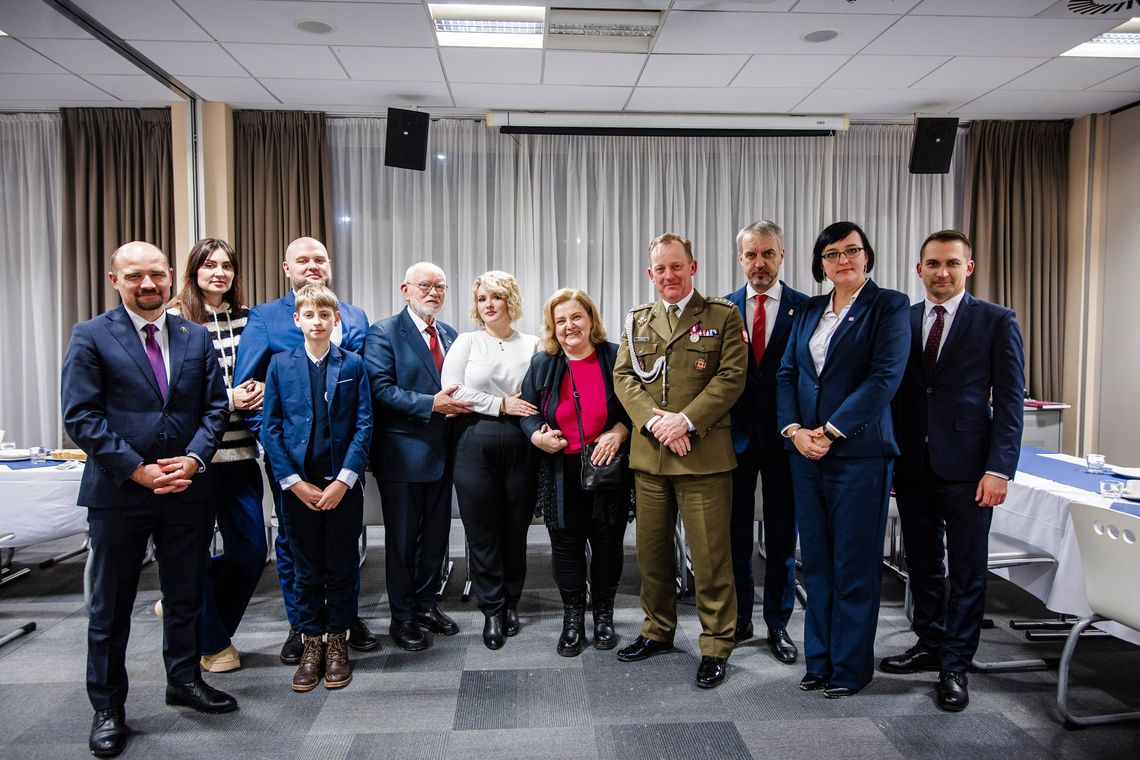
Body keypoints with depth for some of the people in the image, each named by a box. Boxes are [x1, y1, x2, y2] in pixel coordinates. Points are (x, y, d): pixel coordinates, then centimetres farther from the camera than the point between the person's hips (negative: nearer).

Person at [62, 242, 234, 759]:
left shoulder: (196, 337, 7)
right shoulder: (91, 337, -4)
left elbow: (215, 406, 5)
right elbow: (81, 417, -10)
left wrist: (194, 458, -11)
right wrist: (138, 470, -16)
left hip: (186, 488, 3)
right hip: (118, 491, -3)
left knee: (185, 594, 16)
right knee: (111, 605, 10)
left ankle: (184, 679, 35)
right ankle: (107, 708, 26)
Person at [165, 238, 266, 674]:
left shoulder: (246, 318, 10)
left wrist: (259, 388, -5)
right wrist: (228, 399, -15)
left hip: (240, 451, 5)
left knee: (251, 551, 7)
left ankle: (191, 612, 33)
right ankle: (212, 642, 27)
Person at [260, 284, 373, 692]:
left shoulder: (353, 364, 1)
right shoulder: (280, 364, 3)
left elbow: (364, 425, -2)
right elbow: (270, 428, 1)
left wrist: (344, 479, -11)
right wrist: (295, 482, -8)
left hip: (343, 484, 0)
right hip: (297, 484, 1)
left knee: (342, 567, 8)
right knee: (307, 569, 10)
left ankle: (337, 643, 23)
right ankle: (312, 642, 25)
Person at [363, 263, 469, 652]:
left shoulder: (450, 334, 13)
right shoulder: (384, 333, -7)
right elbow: (381, 389, -17)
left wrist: (459, 403, -4)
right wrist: (432, 404, -23)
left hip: (442, 452, 6)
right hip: (403, 452, -6)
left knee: (436, 534, 15)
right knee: (402, 538, 6)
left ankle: (427, 604, 31)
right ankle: (403, 617, 20)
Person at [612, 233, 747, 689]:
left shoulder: (723, 316, 1)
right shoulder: (637, 321, 13)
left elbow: (731, 377, -7)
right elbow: (623, 377, 5)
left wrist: (686, 421, -17)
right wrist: (654, 419, -11)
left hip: (704, 455, -4)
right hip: (649, 455, 4)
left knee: (710, 557, 1)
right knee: (651, 550, 14)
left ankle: (716, 647, 17)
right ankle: (658, 630, 33)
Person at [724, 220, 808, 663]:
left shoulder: (805, 308, -1)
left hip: (784, 437, -1)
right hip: (736, 434, 1)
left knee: (782, 537, 9)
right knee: (735, 535, 11)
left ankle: (778, 625, 24)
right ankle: (738, 621, 27)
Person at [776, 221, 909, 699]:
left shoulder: (888, 305, -2)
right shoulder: (808, 311, 14)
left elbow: (885, 377, -12)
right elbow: (786, 373, 10)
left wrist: (831, 431, -15)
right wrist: (794, 430, -5)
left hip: (858, 451, -5)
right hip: (806, 450, 5)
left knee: (854, 565, 4)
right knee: (816, 562, 11)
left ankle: (850, 668, 18)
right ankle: (819, 660, 23)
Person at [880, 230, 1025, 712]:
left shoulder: (996, 321, -1)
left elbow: (1009, 400, -4)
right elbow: (894, 394, 10)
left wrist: (999, 469, -12)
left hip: (966, 466, -3)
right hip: (913, 466, 4)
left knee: (966, 571, 6)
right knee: (922, 564, 14)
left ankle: (954, 666, 18)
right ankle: (930, 645, 31)